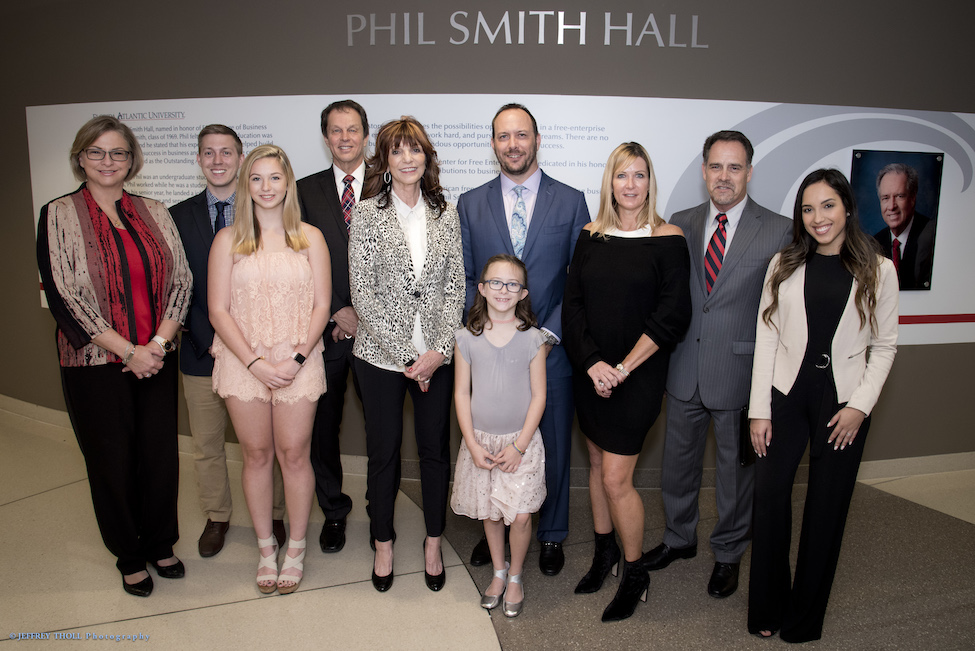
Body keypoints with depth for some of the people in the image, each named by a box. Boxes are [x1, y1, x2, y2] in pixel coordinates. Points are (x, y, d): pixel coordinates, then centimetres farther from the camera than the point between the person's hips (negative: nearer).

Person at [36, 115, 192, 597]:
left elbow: (181, 280, 3)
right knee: (112, 462, 8)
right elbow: (62, 295, -9)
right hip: (96, 363, -3)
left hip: (156, 359, 3)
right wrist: (128, 350, -13)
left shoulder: (153, 213, 7)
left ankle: (161, 545, 30)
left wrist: (157, 344, -10)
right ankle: (129, 558, 28)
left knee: (161, 456, 8)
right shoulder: (59, 215, -2)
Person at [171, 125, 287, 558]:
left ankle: (273, 515, 30)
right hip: (202, 352, 2)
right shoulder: (179, 216, 4)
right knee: (206, 444, 15)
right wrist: (211, 341, -7)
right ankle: (216, 517, 35)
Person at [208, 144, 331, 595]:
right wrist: (255, 362, -11)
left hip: (299, 363, 0)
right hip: (244, 363, 1)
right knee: (257, 454, 9)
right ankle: (266, 548, 26)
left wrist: (297, 358, -10)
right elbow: (218, 310, -1)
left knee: (294, 454, 4)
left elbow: (321, 306, 1)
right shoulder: (228, 240, 4)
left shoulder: (310, 237, 5)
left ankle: (295, 549, 22)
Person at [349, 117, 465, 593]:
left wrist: (439, 350, -9)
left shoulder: (446, 215, 5)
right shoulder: (366, 213, -3)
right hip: (381, 353, -2)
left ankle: (433, 543, 30)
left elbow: (455, 287, 2)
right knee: (383, 451, 10)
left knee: (435, 449, 11)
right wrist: (406, 356, -12)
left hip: (436, 354, 2)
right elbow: (362, 292, -9)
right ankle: (383, 544, 31)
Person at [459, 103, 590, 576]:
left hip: (550, 348, -1)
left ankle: (552, 534, 32)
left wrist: (549, 333, -10)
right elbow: (464, 279, 6)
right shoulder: (470, 204, 6)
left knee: (553, 446, 11)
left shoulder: (571, 201, 2)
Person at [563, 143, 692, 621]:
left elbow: (673, 315, -11)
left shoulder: (668, 238, -6)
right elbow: (572, 304, 0)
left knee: (616, 478, -3)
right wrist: (591, 362, -12)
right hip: (589, 371, 4)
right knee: (597, 462, 16)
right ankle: (605, 550, 37)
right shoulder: (590, 236, 4)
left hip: (636, 375, -4)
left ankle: (635, 573, 19)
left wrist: (623, 368, -14)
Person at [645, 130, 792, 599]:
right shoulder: (681, 224, 5)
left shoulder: (779, 231, -6)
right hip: (684, 370, 3)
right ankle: (679, 538, 41)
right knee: (678, 460, 17)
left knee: (735, 469, 13)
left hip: (740, 372, -3)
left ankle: (728, 554, 35)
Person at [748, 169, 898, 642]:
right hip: (786, 394, 1)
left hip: (843, 402, 0)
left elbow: (884, 345, 3)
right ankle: (766, 609, 19)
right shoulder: (784, 265, 2)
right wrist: (759, 410, -4)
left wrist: (860, 406, -8)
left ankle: (804, 618, 26)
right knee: (769, 495, 0)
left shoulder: (878, 271, 0)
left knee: (827, 507, 8)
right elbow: (766, 338, 0)